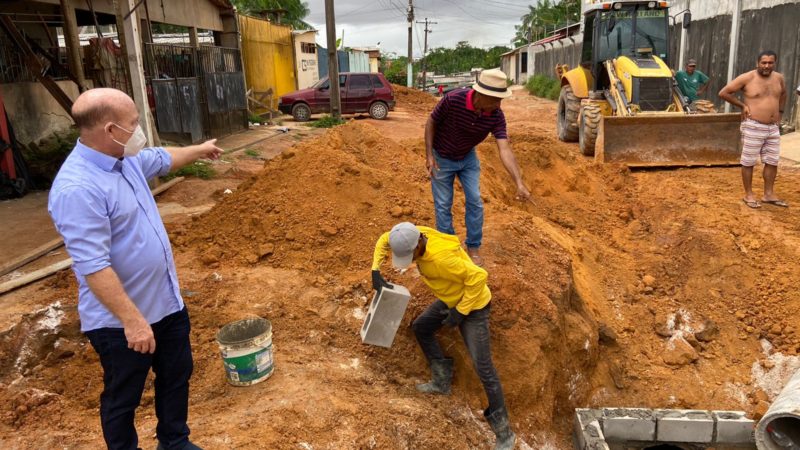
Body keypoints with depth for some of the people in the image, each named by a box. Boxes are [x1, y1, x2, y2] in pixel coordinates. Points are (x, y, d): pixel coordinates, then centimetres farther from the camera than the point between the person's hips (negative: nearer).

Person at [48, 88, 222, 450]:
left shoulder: (125, 159, 0)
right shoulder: (78, 188, -29)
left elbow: (161, 159, 24)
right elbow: (94, 267, -30)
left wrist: (199, 150, 39)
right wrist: (132, 320, -28)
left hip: (166, 302, 9)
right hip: (121, 321, -9)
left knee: (176, 376, 24)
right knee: (123, 399, 14)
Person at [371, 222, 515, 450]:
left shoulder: (441, 257, -38)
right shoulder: (413, 236, -13)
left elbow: (478, 277, -34)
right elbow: (384, 240, 5)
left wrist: (460, 312, -27)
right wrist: (376, 271, -7)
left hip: (473, 305, -9)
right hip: (451, 300, 9)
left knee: (483, 367, -9)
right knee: (421, 328, 21)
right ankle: (442, 381, 32)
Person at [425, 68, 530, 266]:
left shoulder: (496, 116, -24)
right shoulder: (453, 99, -32)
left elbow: (505, 149, -31)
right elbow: (431, 123, -16)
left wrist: (519, 182, -41)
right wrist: (429, 156, -19)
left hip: (468, 157, 3)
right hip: (442, 158, -2)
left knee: (475, 202, 1)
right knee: (443, 205, 4)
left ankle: (473, 247, 18)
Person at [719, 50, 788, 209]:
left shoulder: (779, 78, 7)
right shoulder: (747, 78, -11)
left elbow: (783, 94, 28)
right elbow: (723, 93, -9)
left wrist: (780, 112, 18)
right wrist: (742, 105, -7)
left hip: (773, 128, 6)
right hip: (753, 127, -6)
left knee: (772, 162, 10)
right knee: (749, 162, 1)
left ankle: (769, 194, 22)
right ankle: (748, 195, 13)